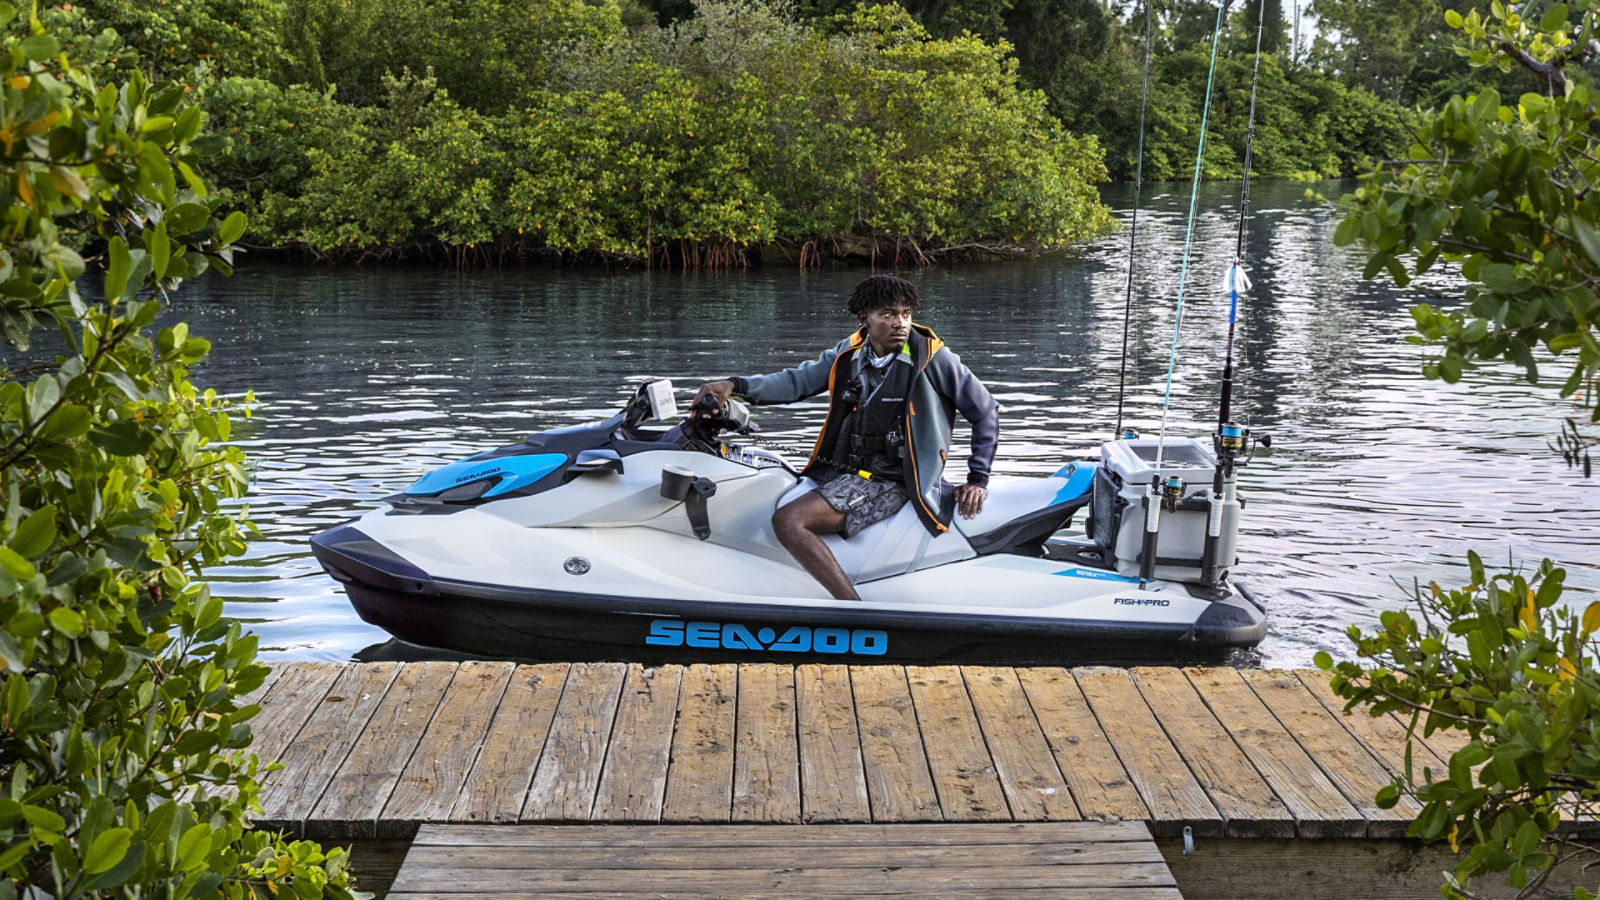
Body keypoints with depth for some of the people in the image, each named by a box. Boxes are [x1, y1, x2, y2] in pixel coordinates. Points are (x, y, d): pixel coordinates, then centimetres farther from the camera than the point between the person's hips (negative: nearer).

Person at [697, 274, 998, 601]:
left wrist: (978, 480, -4)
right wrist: (736, 385, -5)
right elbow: (798, 381, 10)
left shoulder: (933, 358, -9)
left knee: (788, 521, -26)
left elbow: (985, 410, -1)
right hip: (841, 471, 8)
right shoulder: (850, 353, 7)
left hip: (890, 483, -8)